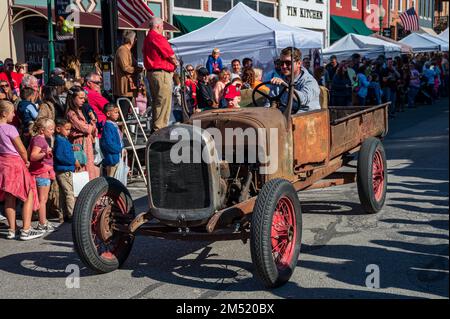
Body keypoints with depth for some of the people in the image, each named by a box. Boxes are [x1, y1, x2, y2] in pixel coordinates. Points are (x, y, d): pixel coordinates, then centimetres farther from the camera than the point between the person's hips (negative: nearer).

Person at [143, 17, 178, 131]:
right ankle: (160, 129, -7)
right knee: (163, 101, -7)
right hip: (161, 73, -10)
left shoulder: (147, 38, 16)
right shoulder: (158, 38, -14)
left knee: (156, 101, 16)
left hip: (151, 72, 10)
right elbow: (171, 55, -11)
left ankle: (155, 127, 22)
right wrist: (175, 63, 10)